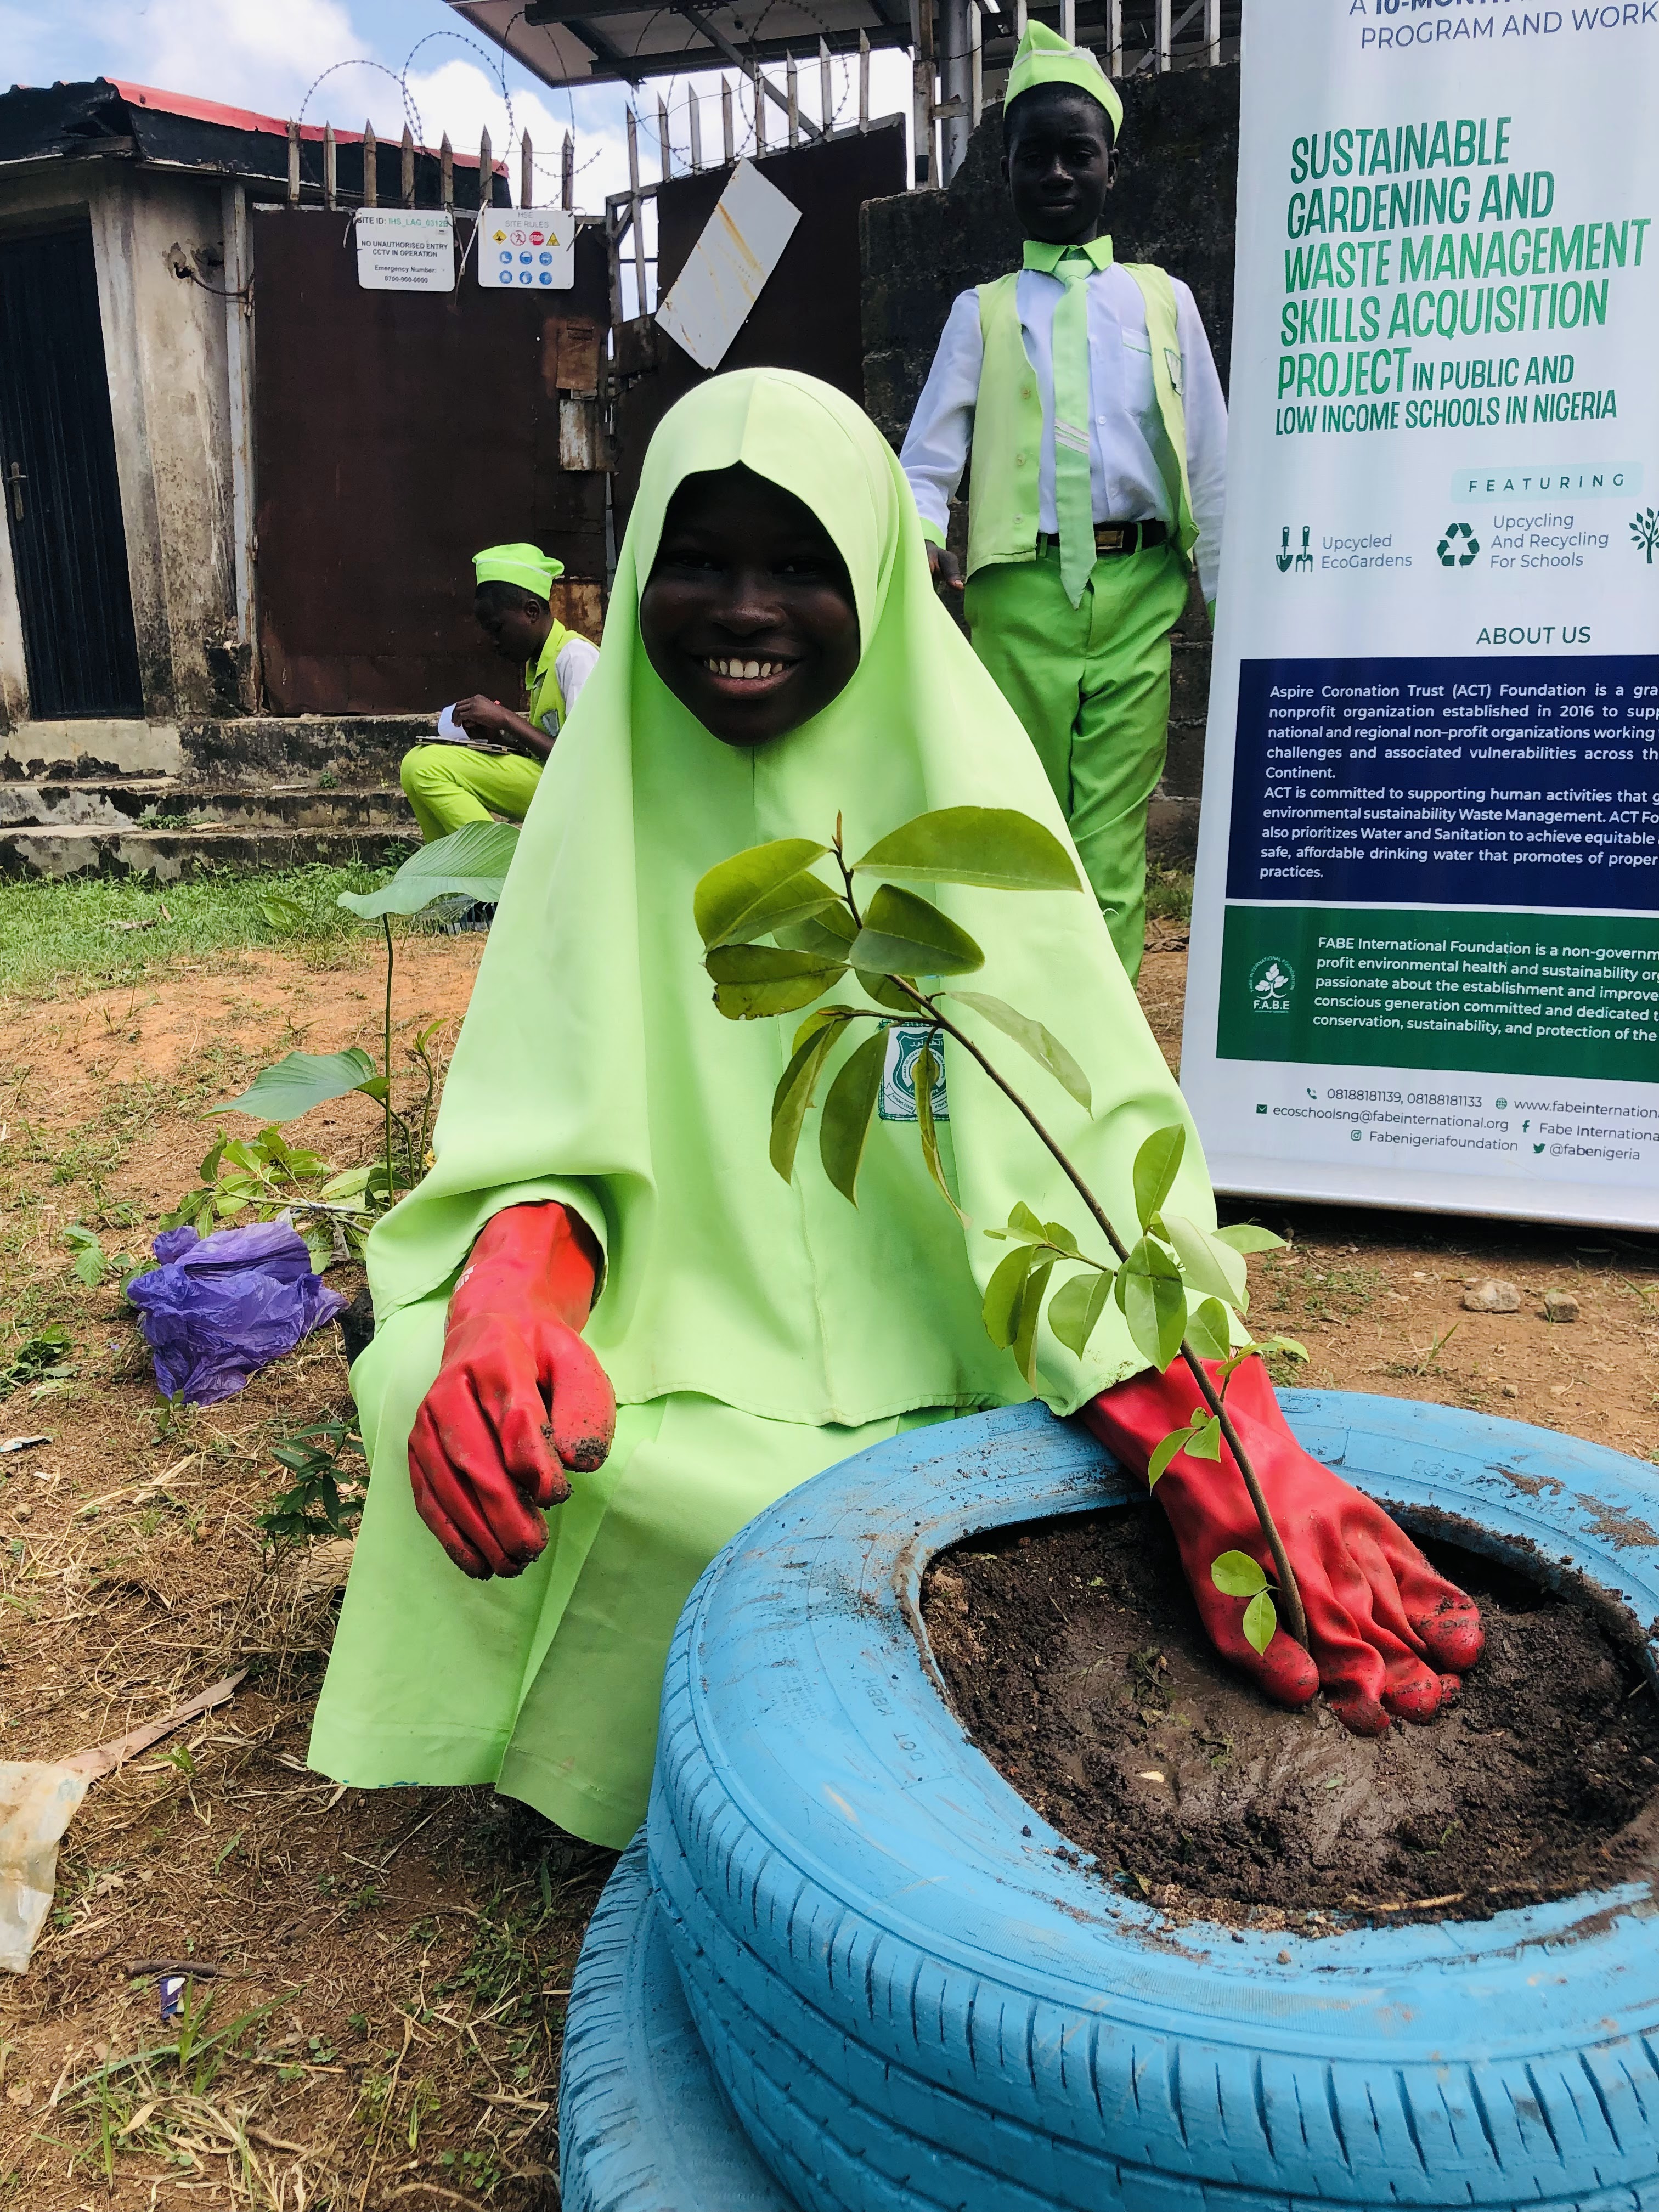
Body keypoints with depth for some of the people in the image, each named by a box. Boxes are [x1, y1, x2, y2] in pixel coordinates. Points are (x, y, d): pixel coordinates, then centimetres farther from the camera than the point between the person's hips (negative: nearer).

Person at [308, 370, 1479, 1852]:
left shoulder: (952, 774, -9)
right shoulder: (613, 789, -2)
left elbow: (1089, 1122, -21)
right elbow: (550, 1131, -9)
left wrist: (1218, 1445, -39)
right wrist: (505, 1311, -35)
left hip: (929, 1355, -1)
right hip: (690, 1339, 2)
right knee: (447, 1401, -24)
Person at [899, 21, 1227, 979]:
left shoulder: (1165, 300, 16)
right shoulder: (982, 312, 15)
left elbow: (1211, 463, 14)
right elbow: (930, 454, 5)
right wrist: (918, 541, -16)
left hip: (1137, 589, 0)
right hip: (1019, 595, 0)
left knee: (1114, 836, -3)